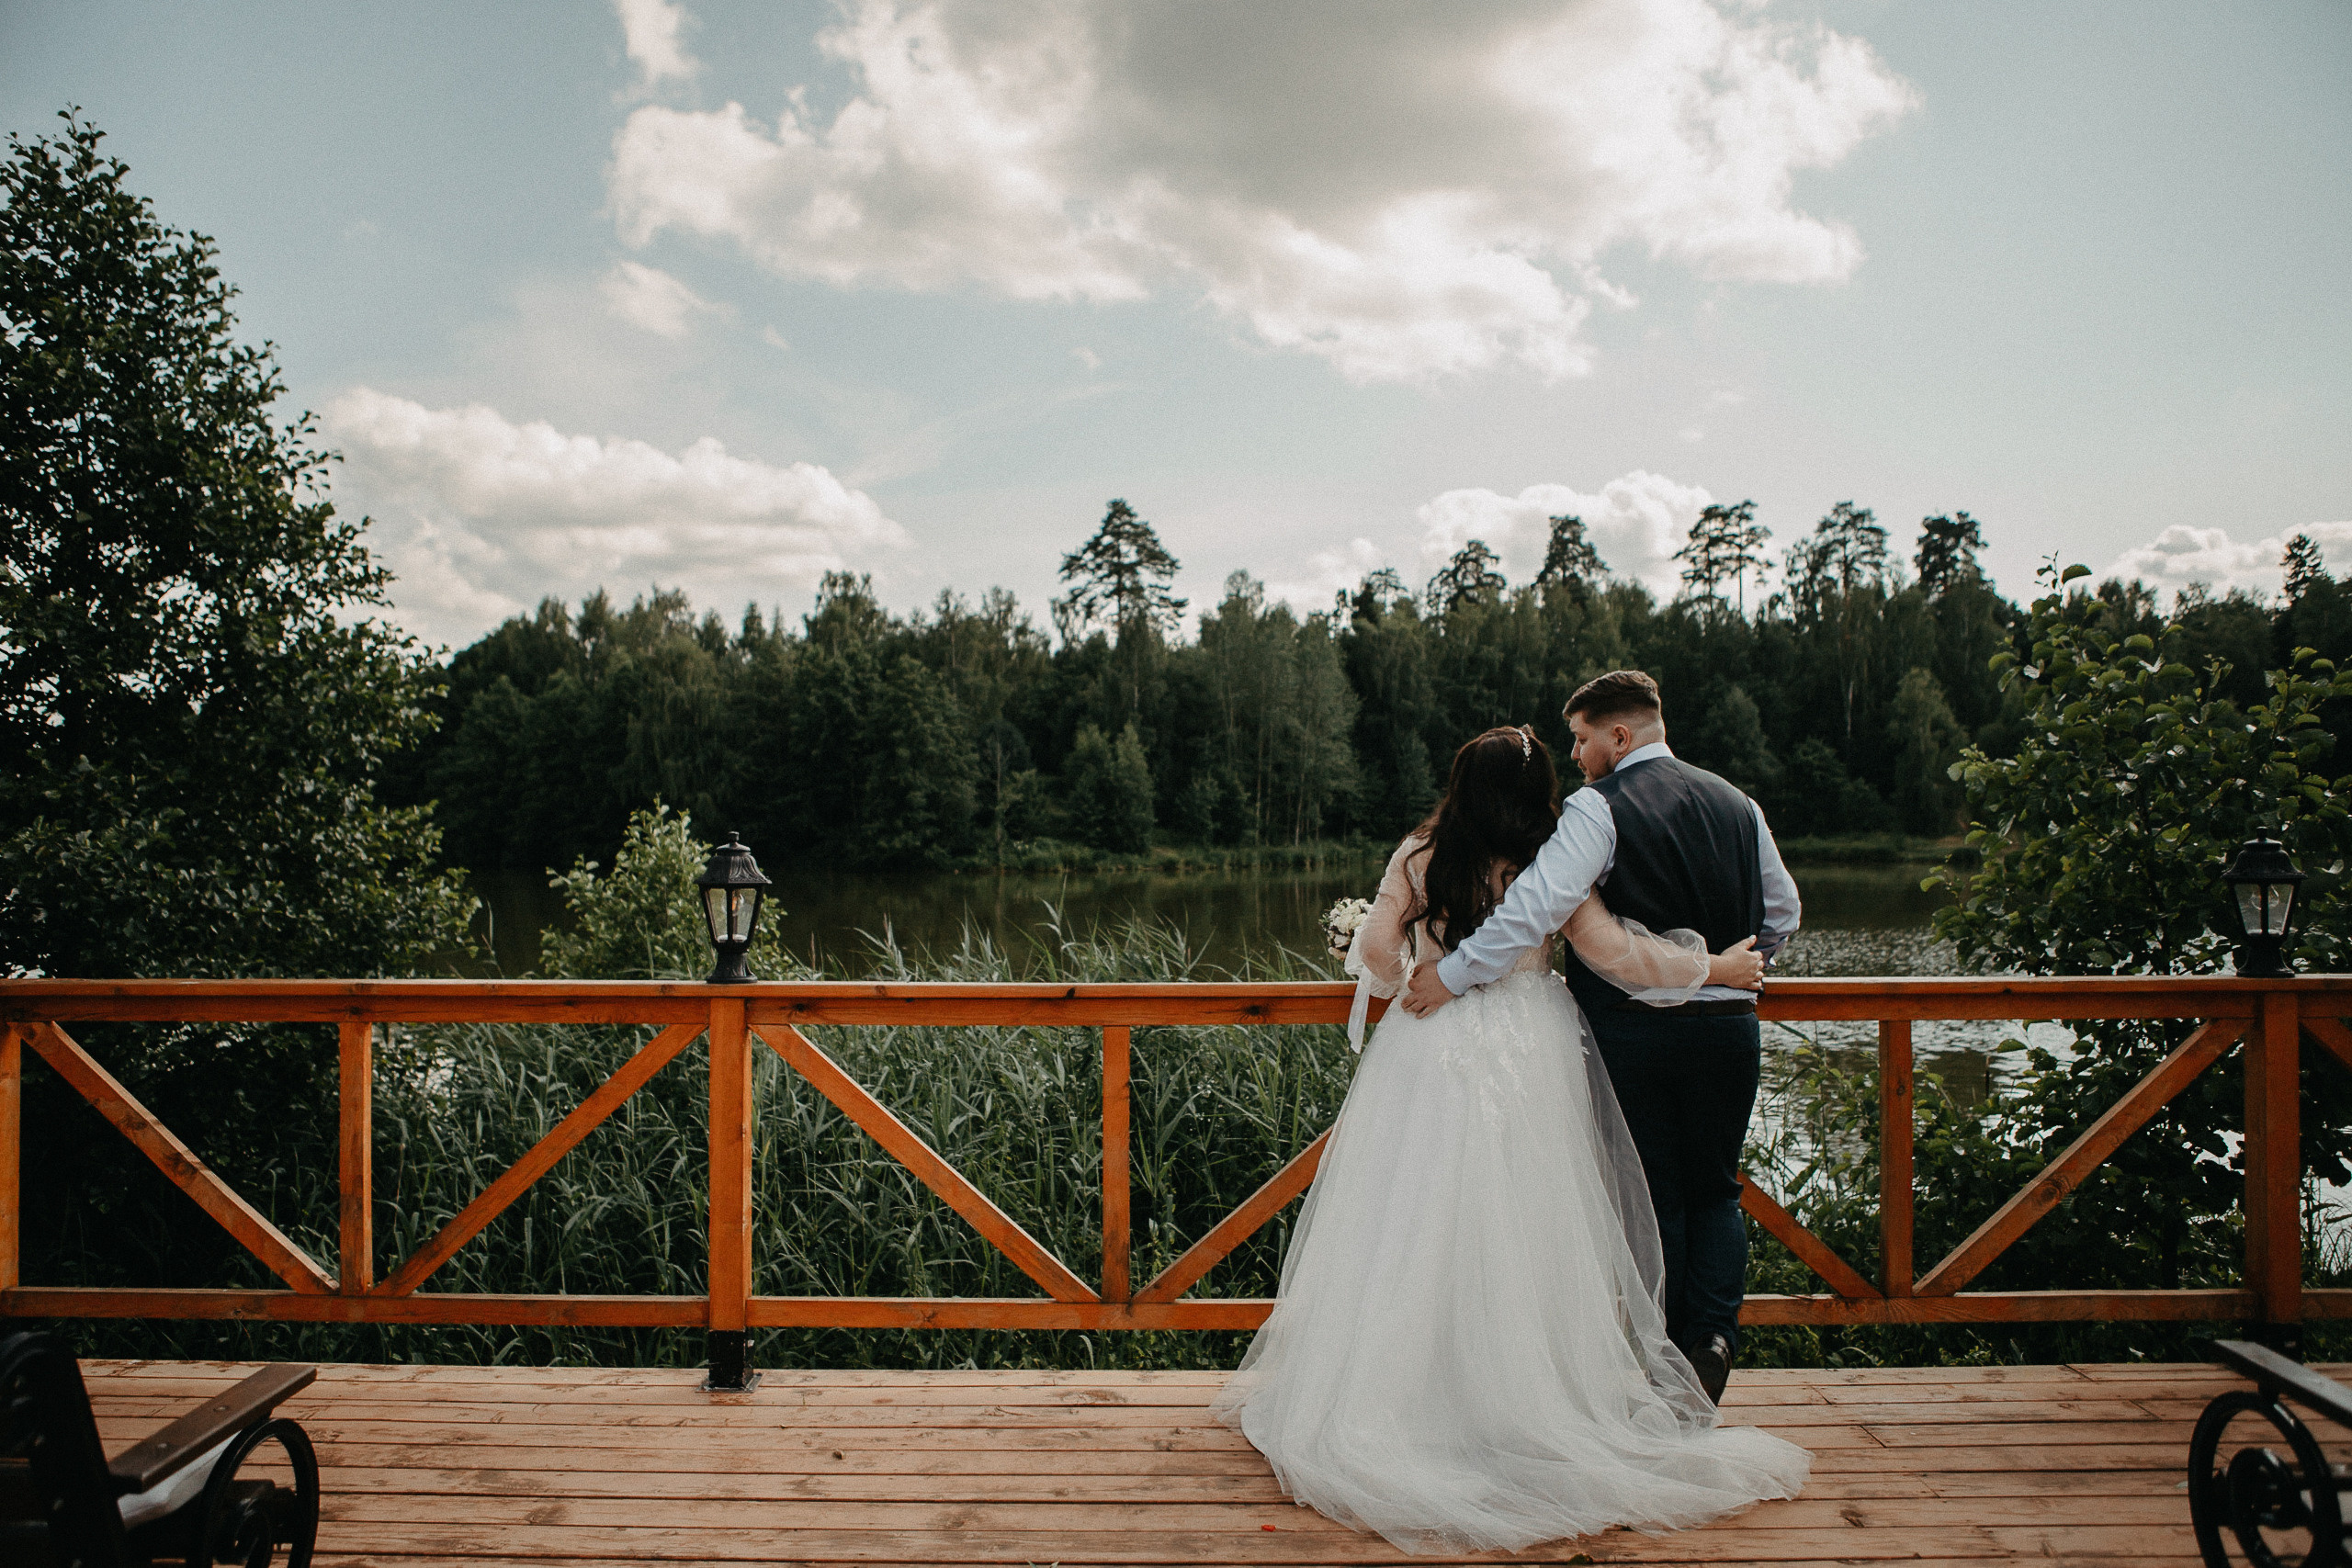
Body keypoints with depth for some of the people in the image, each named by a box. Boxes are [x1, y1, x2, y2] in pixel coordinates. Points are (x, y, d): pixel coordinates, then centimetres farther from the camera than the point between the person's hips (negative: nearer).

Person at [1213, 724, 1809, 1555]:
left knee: (1415, 1223, 7)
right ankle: (1524, 1389, 15)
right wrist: (1714, 968, 10)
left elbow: (1374, 950, 3)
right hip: (1522, 1061, -1)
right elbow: (1617, 956, -3)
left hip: (1428, 1053, 1)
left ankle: (1389, 1389, 16)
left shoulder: (1419, 856, -2)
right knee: (1516, 1227, 6)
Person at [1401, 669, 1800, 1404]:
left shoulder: (1599, 808, -12)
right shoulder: (1738, 805, 7)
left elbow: (1536, 906, -24)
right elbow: (1781, 913, 15)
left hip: (1633, 1026, -4)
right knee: (1715, 1189, 18)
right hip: (1729, 1025, 4)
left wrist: (1452, 974, -20)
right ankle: (1713, 1332, 4)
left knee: (1652, 1194, 10)